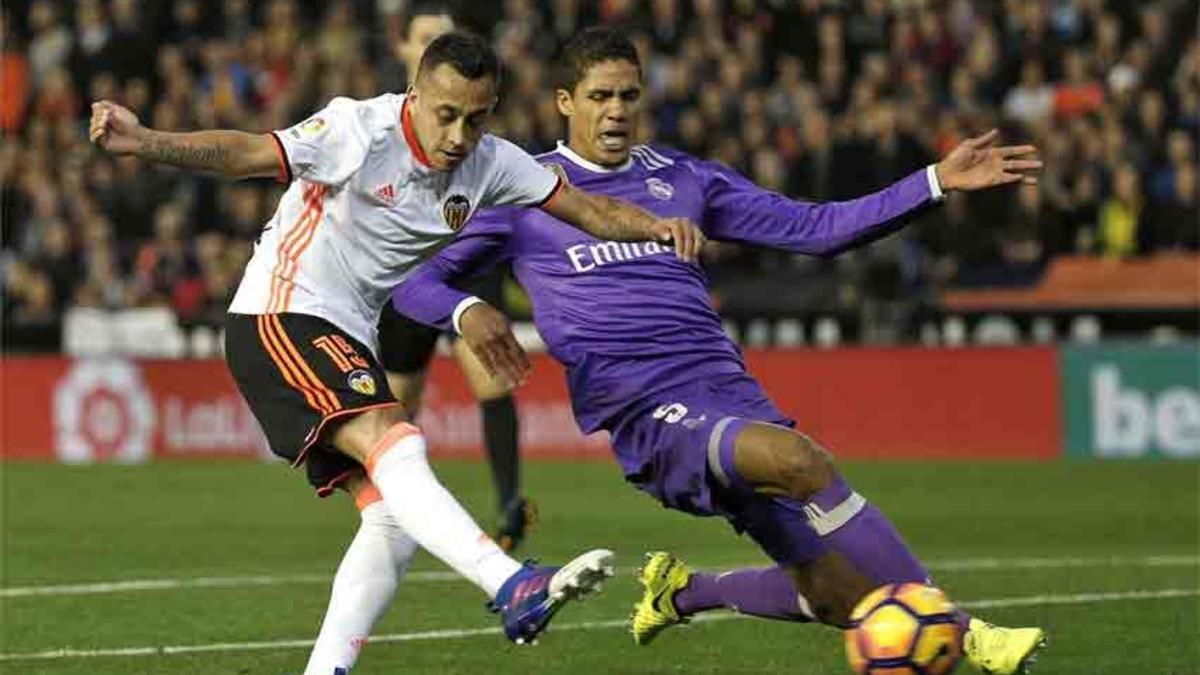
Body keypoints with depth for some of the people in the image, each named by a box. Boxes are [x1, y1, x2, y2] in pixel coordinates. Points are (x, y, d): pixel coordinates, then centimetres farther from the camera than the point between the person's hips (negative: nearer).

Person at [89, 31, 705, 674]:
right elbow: (249, 153, -27)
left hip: (348, 341, 9)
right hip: (278, 315, -9)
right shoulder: (362, 130, -17)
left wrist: (656, 226, -11)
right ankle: (515, 589, -42)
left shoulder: (489, 164, 3)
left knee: (392, 516, -2)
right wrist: (143, 142, -42)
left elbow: (583, 206, 8)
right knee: (395, 446, -28)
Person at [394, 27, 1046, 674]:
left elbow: (815, 227, 16)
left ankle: (680, 592, 27)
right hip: (648, 414, -6)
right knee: (803, 460, -33)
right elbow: (412, 279, 10)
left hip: (730, 389, 6)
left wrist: (937, 181, 7)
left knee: (837, 595, -3)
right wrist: (466, 311, -14)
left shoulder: (682, 178, 17)